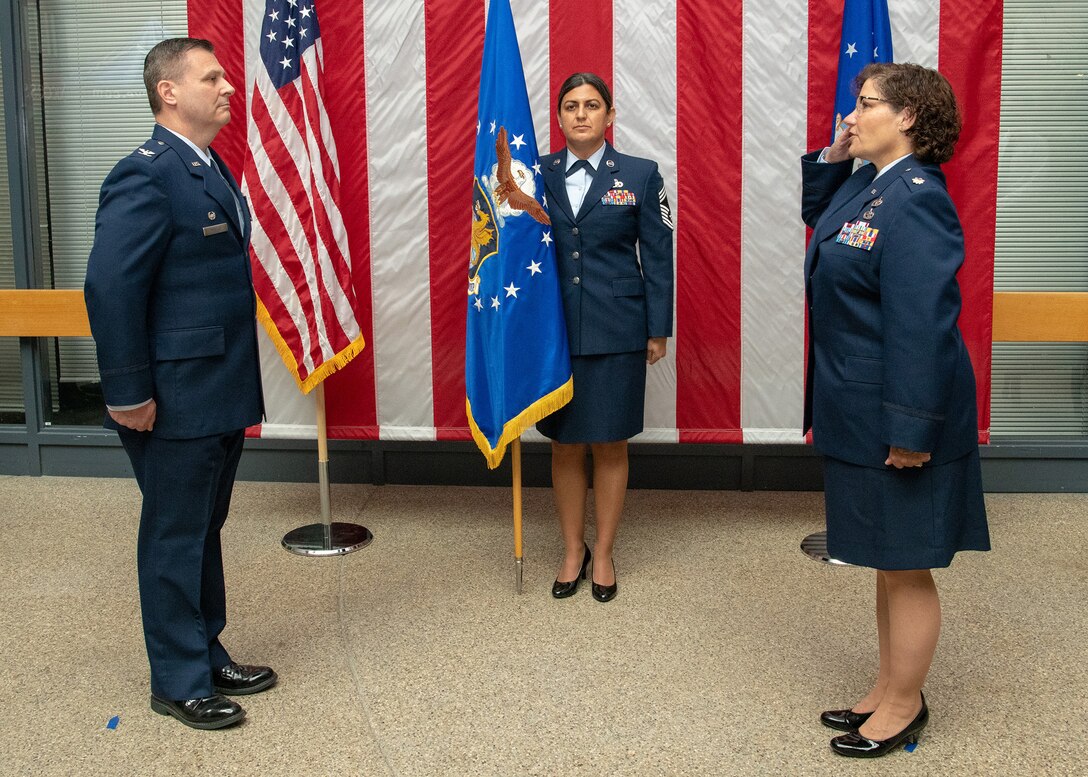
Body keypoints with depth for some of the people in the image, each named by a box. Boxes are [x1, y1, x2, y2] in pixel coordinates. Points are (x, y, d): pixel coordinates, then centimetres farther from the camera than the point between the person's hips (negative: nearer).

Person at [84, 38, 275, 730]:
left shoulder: (213, 171, 12)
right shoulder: (146, 176, -17)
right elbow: (110, 290, -21)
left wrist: (243, 387, 16)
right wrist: (130, 395, -20)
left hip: (222, 398, 9)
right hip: (176, 404, -9)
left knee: (205, 532, 20)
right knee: (176, 541, 5)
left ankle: (208, 656, 35)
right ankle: (179, 682, 21)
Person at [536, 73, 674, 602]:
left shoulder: (640, 176, 0)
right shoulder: (538, 175, 5)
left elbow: (657, 256, 0)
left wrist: (658, 330, -2)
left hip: (616, 331, -2)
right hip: (555, 329, 2)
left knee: (610, 444, 7)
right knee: (564, 444, 9)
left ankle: (603, 553, 23)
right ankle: (573, 551, 26)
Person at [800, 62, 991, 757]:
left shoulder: (914, 200, -21)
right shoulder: (867, 184, 8)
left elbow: (922, 324, -25)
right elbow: (815, 212, 30)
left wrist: (912, 430, -25)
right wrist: (833, 156, 11)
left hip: (899, 418, -10)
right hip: (861, 413, 10)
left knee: (905, 567, 6)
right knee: (888, 562, 20)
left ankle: (905, 708, 24)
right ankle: (890, 691, 35)